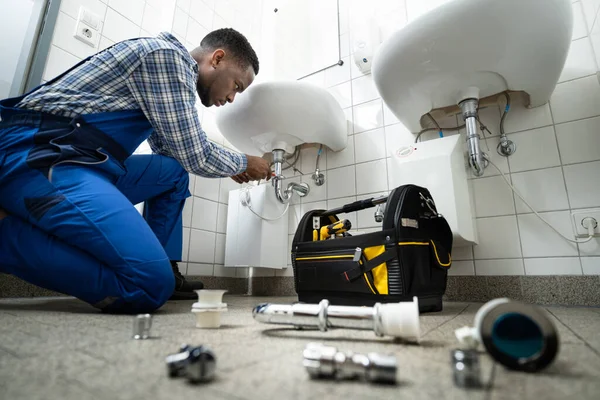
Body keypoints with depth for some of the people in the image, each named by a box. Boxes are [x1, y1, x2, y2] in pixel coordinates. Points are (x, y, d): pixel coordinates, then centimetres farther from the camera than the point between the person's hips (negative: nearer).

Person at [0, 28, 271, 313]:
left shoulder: (175, 69, 22)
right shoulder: (166, 55, -6)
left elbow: (178, 150, 32)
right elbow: (195, 157, -9)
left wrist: (229, 168, 31)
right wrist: (244, 163, 9)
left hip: (67, 158, 11)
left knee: (174, 171, 18)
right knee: (150, 286, -22)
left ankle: (163, 270, 10)